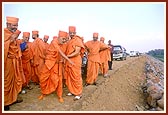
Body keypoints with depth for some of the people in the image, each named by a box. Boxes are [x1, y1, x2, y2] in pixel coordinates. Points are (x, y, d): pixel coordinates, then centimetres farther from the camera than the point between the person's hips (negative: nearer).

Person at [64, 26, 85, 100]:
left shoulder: (78, 40, -8)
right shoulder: (69, 41, 15)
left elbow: (76, 52, -17)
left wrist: (67, 56, -17)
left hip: (75, 61, -7)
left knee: (76, 77, -2)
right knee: (69, 77, 12)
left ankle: (79, 93, 9)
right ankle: (72, 91, 27)